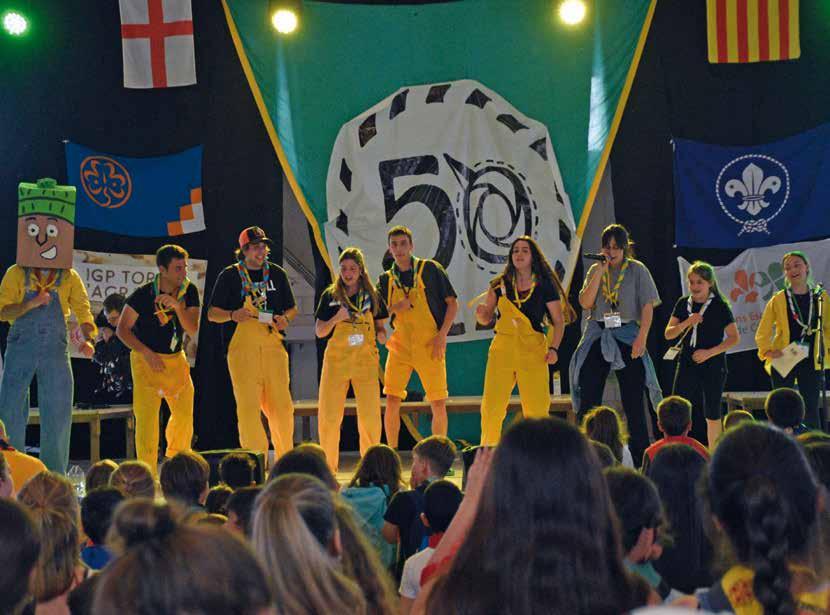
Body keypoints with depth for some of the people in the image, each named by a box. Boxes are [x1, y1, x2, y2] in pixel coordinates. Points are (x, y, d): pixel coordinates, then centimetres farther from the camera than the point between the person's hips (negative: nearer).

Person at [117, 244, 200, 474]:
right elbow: (123, 330, -10)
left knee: (185, 414, 12)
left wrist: (177, 306, -25)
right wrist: (147, 353, -18)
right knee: (147, 416, -14)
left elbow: (192, 329, -8)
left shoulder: (189, 292, -2)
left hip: (176, 359, 5)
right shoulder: (143, 294, -15)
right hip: (147, 359, -5)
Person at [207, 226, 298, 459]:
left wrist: (285, 318, 0)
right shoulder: (229, 276, 6)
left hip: (274, 346, 3)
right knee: (248, 406, -9)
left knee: (282, 405, 0)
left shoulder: (277, 273, 15)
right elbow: (212, 313, 5)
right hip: (242, 347, -3)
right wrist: (232, 315, -15)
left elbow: (292, 308, 22)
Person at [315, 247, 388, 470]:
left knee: (370, 416, -8)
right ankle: (328, 468, 12)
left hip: (365, 360, 0)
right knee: (328, 417, -3)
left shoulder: (372, 296, 8)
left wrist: (382, 335, -8)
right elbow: (319, 332, 4)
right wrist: (336, 318, -14)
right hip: (336, 360, 0)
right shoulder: (330, 296, 6)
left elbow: (380, 327, 15)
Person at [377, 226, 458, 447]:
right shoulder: (386, 279, 10)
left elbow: (452, 303, 2)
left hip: (430, 346, -2)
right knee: (392, 401, -6)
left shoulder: (429, 269, 1)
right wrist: (395, 308, -11)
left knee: (439, 403, -2)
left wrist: (442, 335, -8)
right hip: (400, 345, 2)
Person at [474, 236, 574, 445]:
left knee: (537, 410, -4)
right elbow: (486, 319, 12)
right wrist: (480, 313, -11)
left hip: (534, 351, -2)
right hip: (502, 349, 2)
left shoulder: (545, 286, 2)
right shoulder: (500, 284, 8)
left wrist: (554, 348, -9)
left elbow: (558, 321, 4)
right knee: (491, 408, -6)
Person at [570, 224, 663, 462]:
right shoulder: (595, 270, 10)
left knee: (633, 401, 0)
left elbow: (648, 307, -2)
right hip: (598, 337, 3)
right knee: (588, 400, -1)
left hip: (627, 337, -3)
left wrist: (642, 337, -13)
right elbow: (585, 303, -3)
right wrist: (600, 272, -8)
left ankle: (640, 457, 5)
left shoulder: (637, 270, 2)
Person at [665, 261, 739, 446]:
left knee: (712, 414, 3)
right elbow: (668, 334, 4)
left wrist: (710, 352, -16)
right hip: (687, 363, 4)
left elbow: (734, 337, -8)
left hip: (713, 365, -4)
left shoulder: (720, 306, -6)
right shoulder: (683, 304, 5)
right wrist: (686, 323, -14)